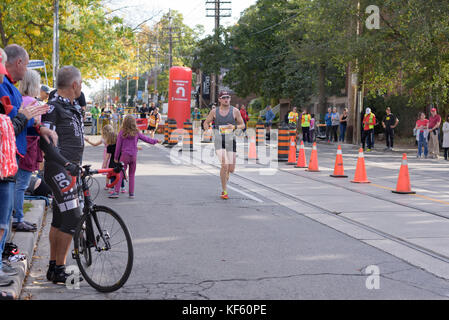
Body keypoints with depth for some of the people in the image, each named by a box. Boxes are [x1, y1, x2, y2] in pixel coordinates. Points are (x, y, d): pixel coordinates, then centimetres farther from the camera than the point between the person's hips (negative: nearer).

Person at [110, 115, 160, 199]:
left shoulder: (122, 133, -5)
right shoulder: (136, 133, 0)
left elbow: (118, 145, -1)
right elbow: (146, 139, 11)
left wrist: (116, 157, 7)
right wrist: (156, 141, 27)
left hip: (124, 156, -2)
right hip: (133, 156, 2)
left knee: (120, 174, 1)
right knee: (132, 175, 12)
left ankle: (116, 192, -5)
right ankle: (131, 193, 13)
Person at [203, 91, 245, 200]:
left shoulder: (235, 111, 2)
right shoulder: (214, 111, 3)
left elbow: (243, 125, 7)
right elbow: (206, 122, 16)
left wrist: (234, 127, -13)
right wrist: (206, 127, -7)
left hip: (231, 142, 2)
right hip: (219, 142, -2)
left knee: (231, 169, 2)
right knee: (224, 165, -20)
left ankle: (225, 177, 41)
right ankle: (224, 191, -6)